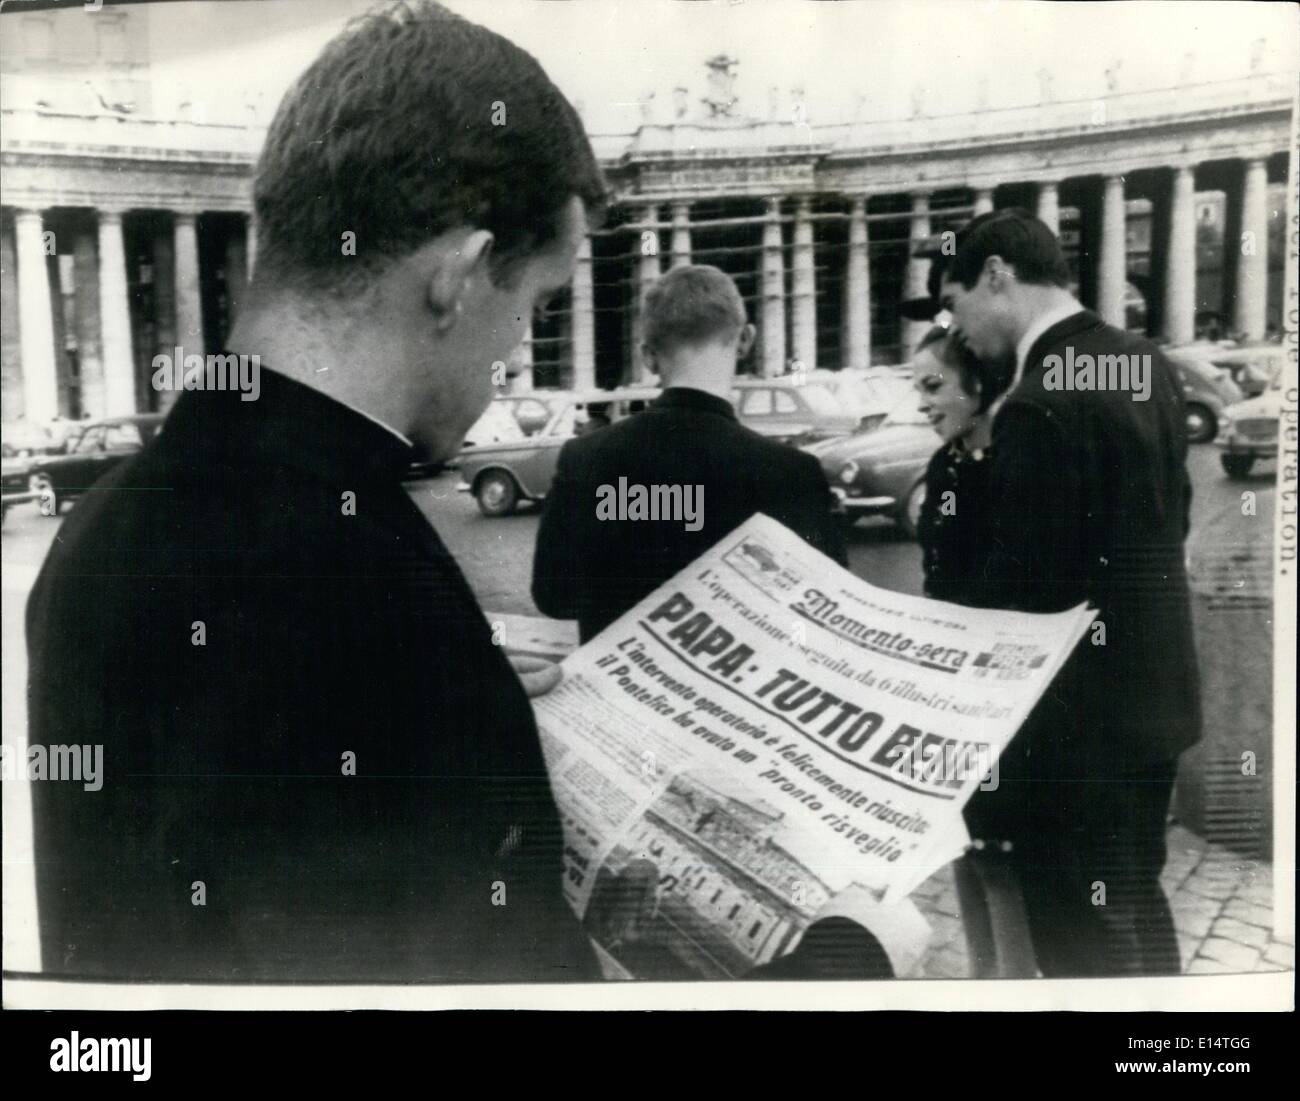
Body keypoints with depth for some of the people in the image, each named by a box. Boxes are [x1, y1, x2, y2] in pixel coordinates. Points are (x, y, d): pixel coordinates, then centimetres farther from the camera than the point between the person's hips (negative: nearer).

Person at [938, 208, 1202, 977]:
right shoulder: (1151, 365, 4)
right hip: (1155, 680, 9)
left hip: (1085, 700, -9)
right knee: (1136, 901, 23)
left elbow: (1020, 580, -20)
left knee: (1083, 928, 5)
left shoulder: (1039, 402, -23)